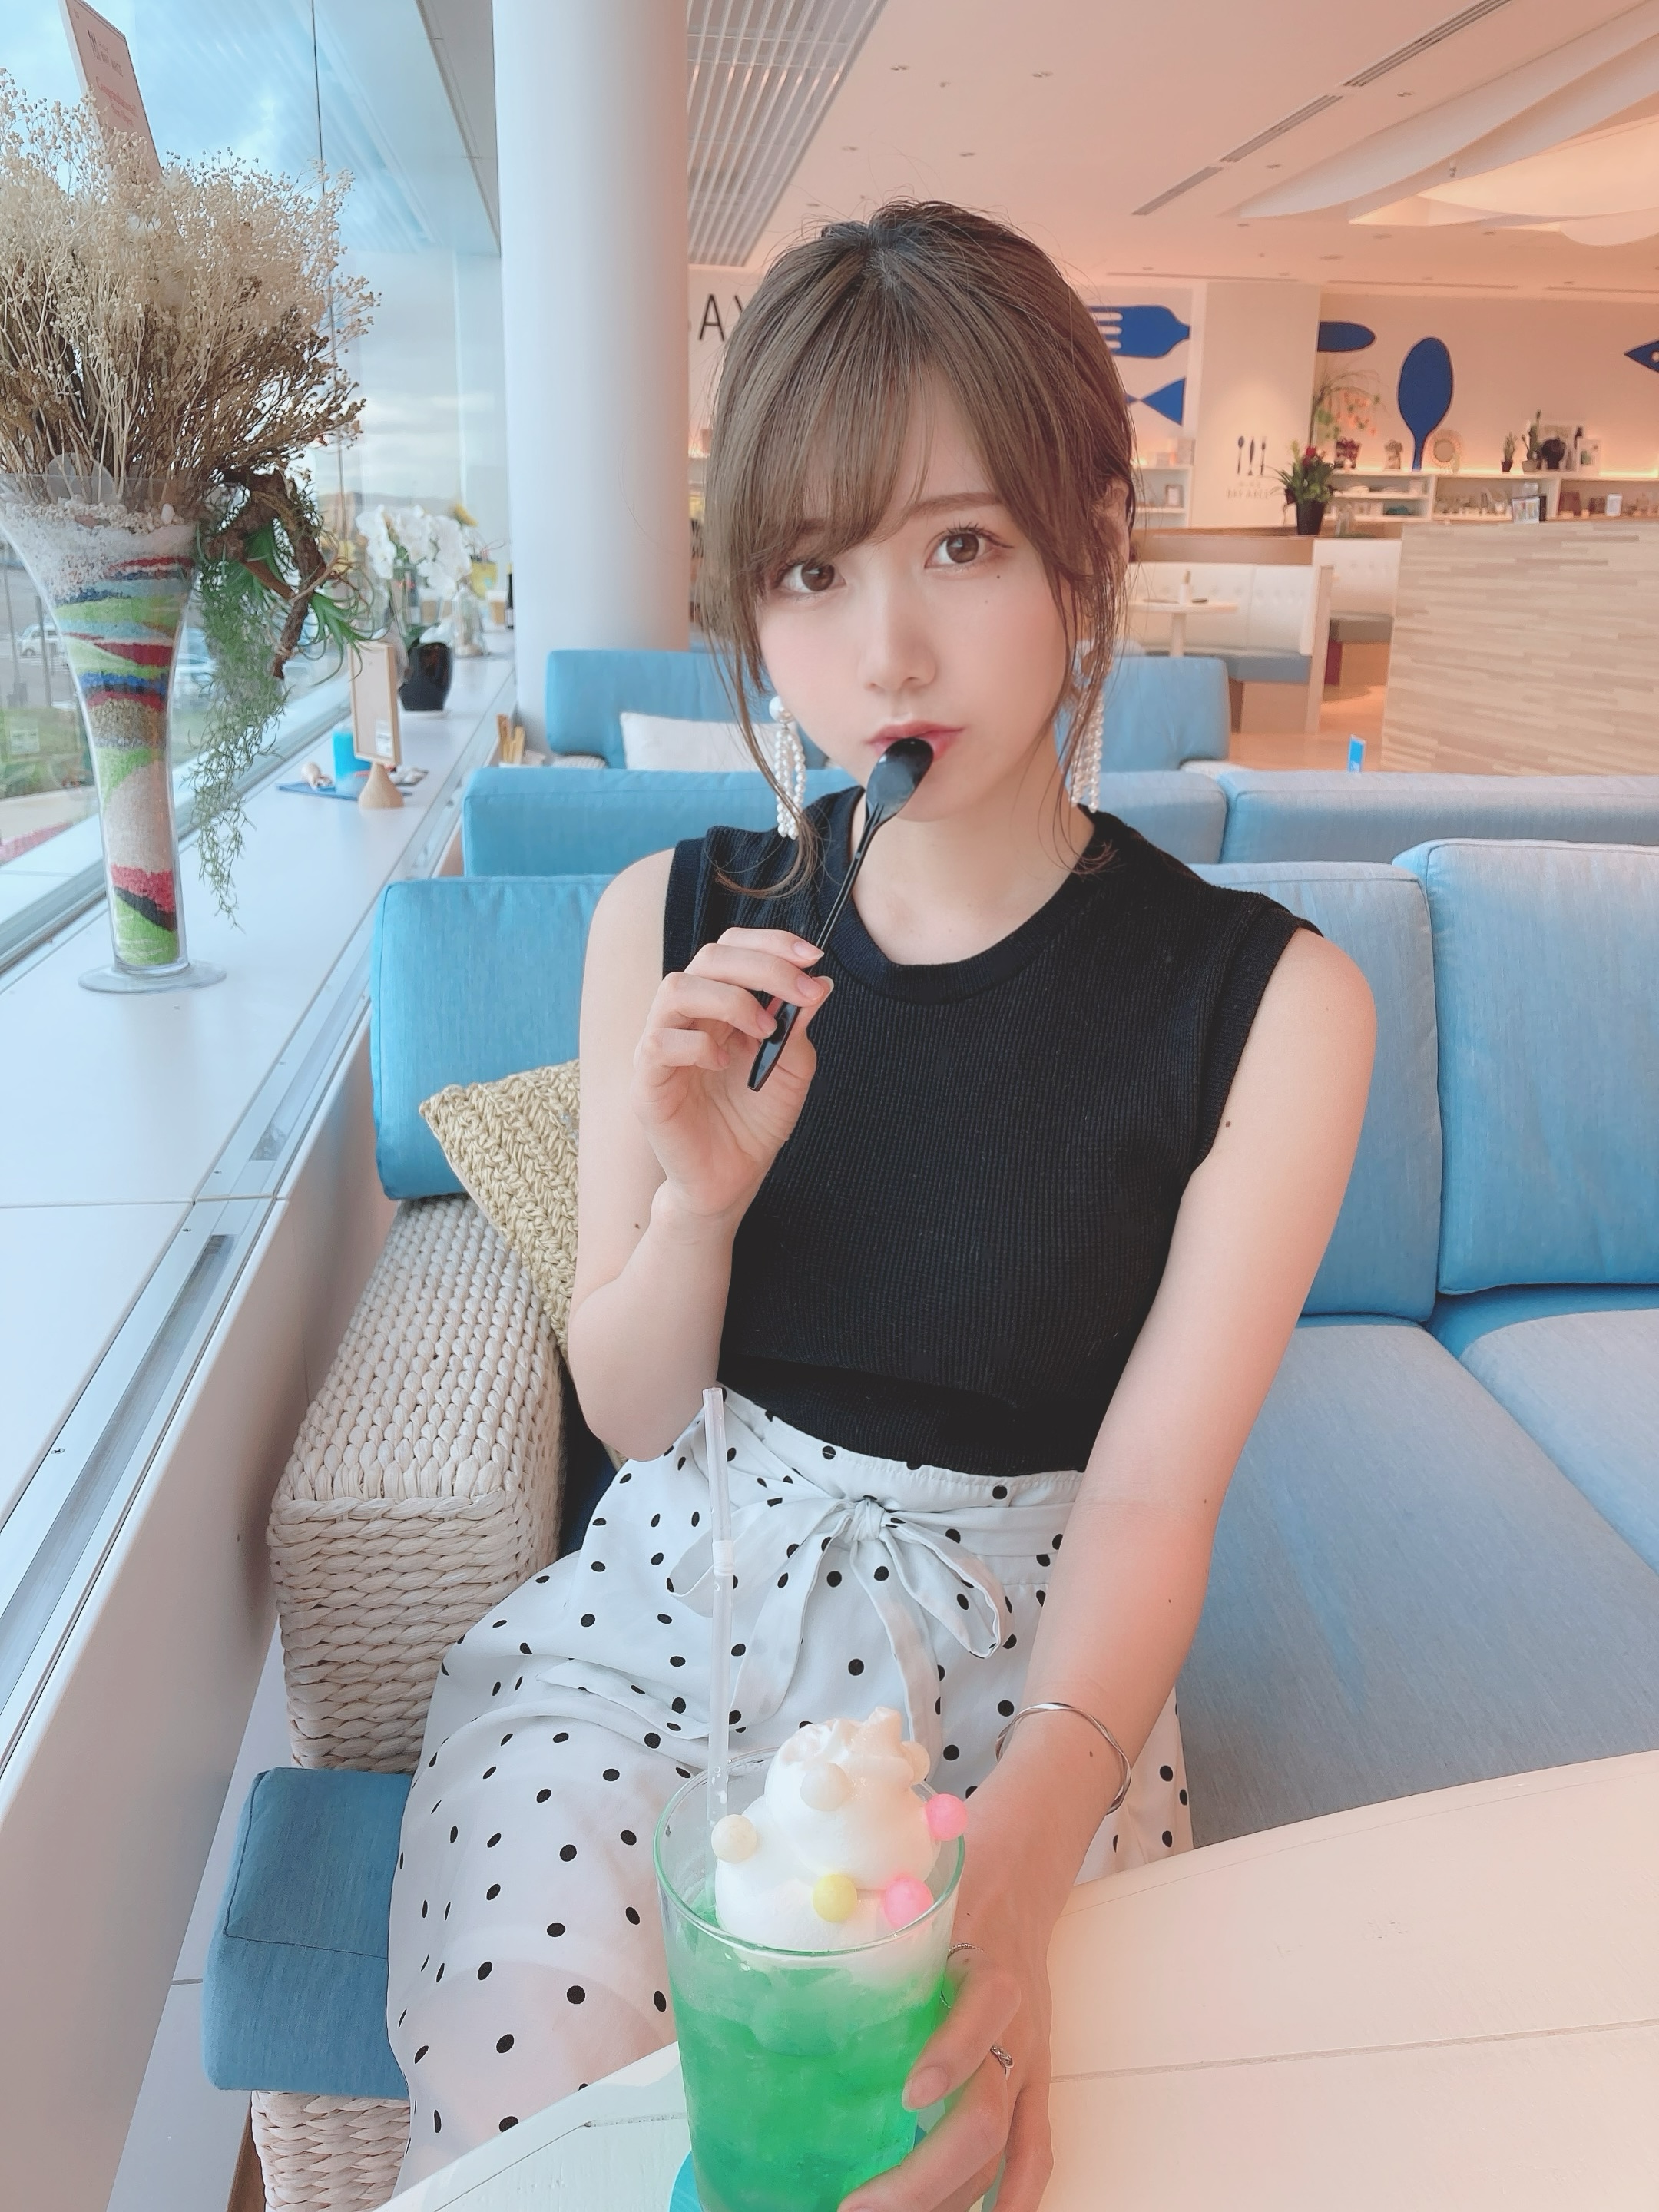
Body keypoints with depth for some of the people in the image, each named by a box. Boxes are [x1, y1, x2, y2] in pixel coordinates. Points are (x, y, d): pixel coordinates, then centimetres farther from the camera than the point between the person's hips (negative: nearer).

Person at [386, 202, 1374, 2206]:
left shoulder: (1267, 1005, -13)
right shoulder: (671, 928, -5)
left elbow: (1153, 1493, -14)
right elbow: (629, 1416, 0)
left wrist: (1019, 1851, -32)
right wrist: (699, 1197, -21)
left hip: (1020, 1665, -1)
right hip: (671, 1593, 2)